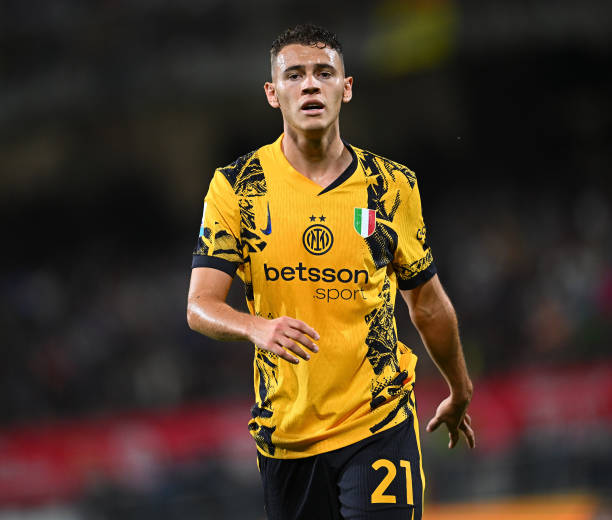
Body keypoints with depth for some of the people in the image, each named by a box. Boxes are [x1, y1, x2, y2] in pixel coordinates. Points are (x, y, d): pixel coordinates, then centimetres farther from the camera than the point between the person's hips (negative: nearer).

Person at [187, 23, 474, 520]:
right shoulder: (236, 186, -2)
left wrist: (459, 394, 25)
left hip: (380, 426, -1)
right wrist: (258, 327, -31)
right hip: (283, 434, 1)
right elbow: (200, 306, -10)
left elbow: (428, 303, 14)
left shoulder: (393, 186, 1)